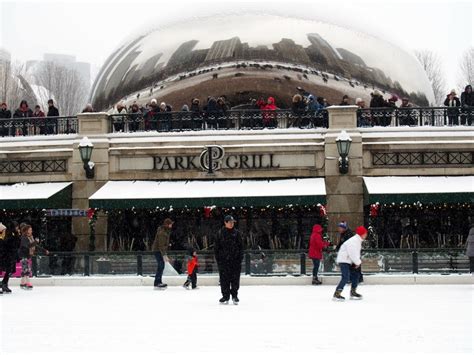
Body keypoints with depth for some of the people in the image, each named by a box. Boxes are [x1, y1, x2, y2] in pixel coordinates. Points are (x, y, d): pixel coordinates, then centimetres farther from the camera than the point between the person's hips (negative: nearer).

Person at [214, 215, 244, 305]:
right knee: (224, 279, 1)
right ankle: (225, 296, 8)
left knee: (235, 278, 2)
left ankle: (235, 296, 12)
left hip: (235, 260, 1)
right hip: (224, 260, -1)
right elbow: (216, 247, 4)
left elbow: (241, 246, 7)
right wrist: (218, 259, -2)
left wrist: (240, 258, -1)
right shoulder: (220, 233, 2)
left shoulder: (237, 233, 5)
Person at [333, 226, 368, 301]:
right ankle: (336, 294, -21)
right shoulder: (353, 241, -22)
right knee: (346, 277, -19)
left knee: (355, 275, 12)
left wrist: (358, 262, 4)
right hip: (343, 260, -11)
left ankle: (353, 292, 23)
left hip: (349, 261, 11)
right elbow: (353, 253, -25)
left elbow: (356, 253, 18)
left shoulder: (358, 240, 12)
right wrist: (358, 262, -12)